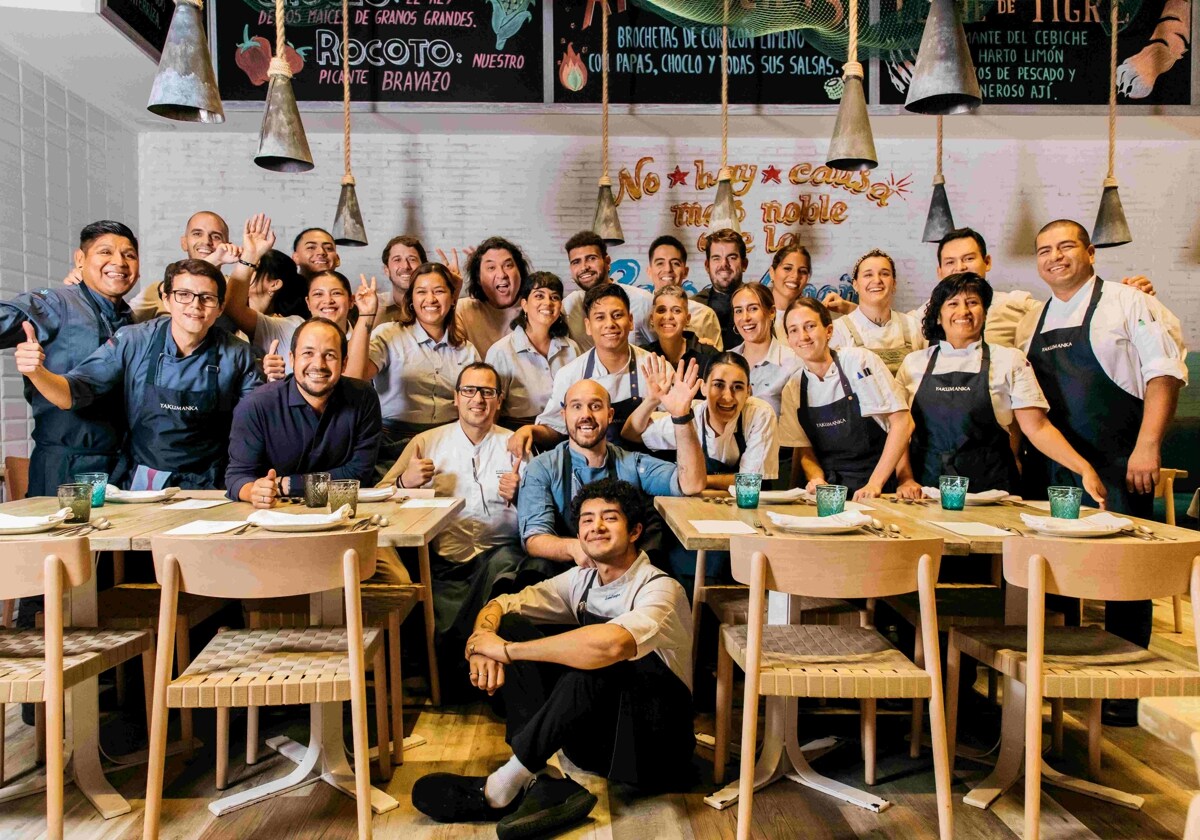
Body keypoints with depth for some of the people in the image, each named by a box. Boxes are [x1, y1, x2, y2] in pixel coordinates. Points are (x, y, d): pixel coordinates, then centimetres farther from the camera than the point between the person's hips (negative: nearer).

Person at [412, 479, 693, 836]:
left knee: (597, 660, -37)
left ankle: (501, 788, -24)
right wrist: (481, 642, -23)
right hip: (592, 726, 7)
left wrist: (505, 649, -31)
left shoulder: (660, 589, -19)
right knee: (510, 625, -8)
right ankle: (542, 780, -20)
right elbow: (498, 605, 3)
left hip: (651, 740, -6)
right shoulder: (582, 580, 3)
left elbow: (611, 644, -40)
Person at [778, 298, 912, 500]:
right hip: (827, 493, 3)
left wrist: (874, 483, -13)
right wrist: (817, 479, -13)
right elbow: (805, 451, 8)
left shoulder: (860, 361, -7)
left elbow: (902, 422, -8)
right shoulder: (791, 390, 4)